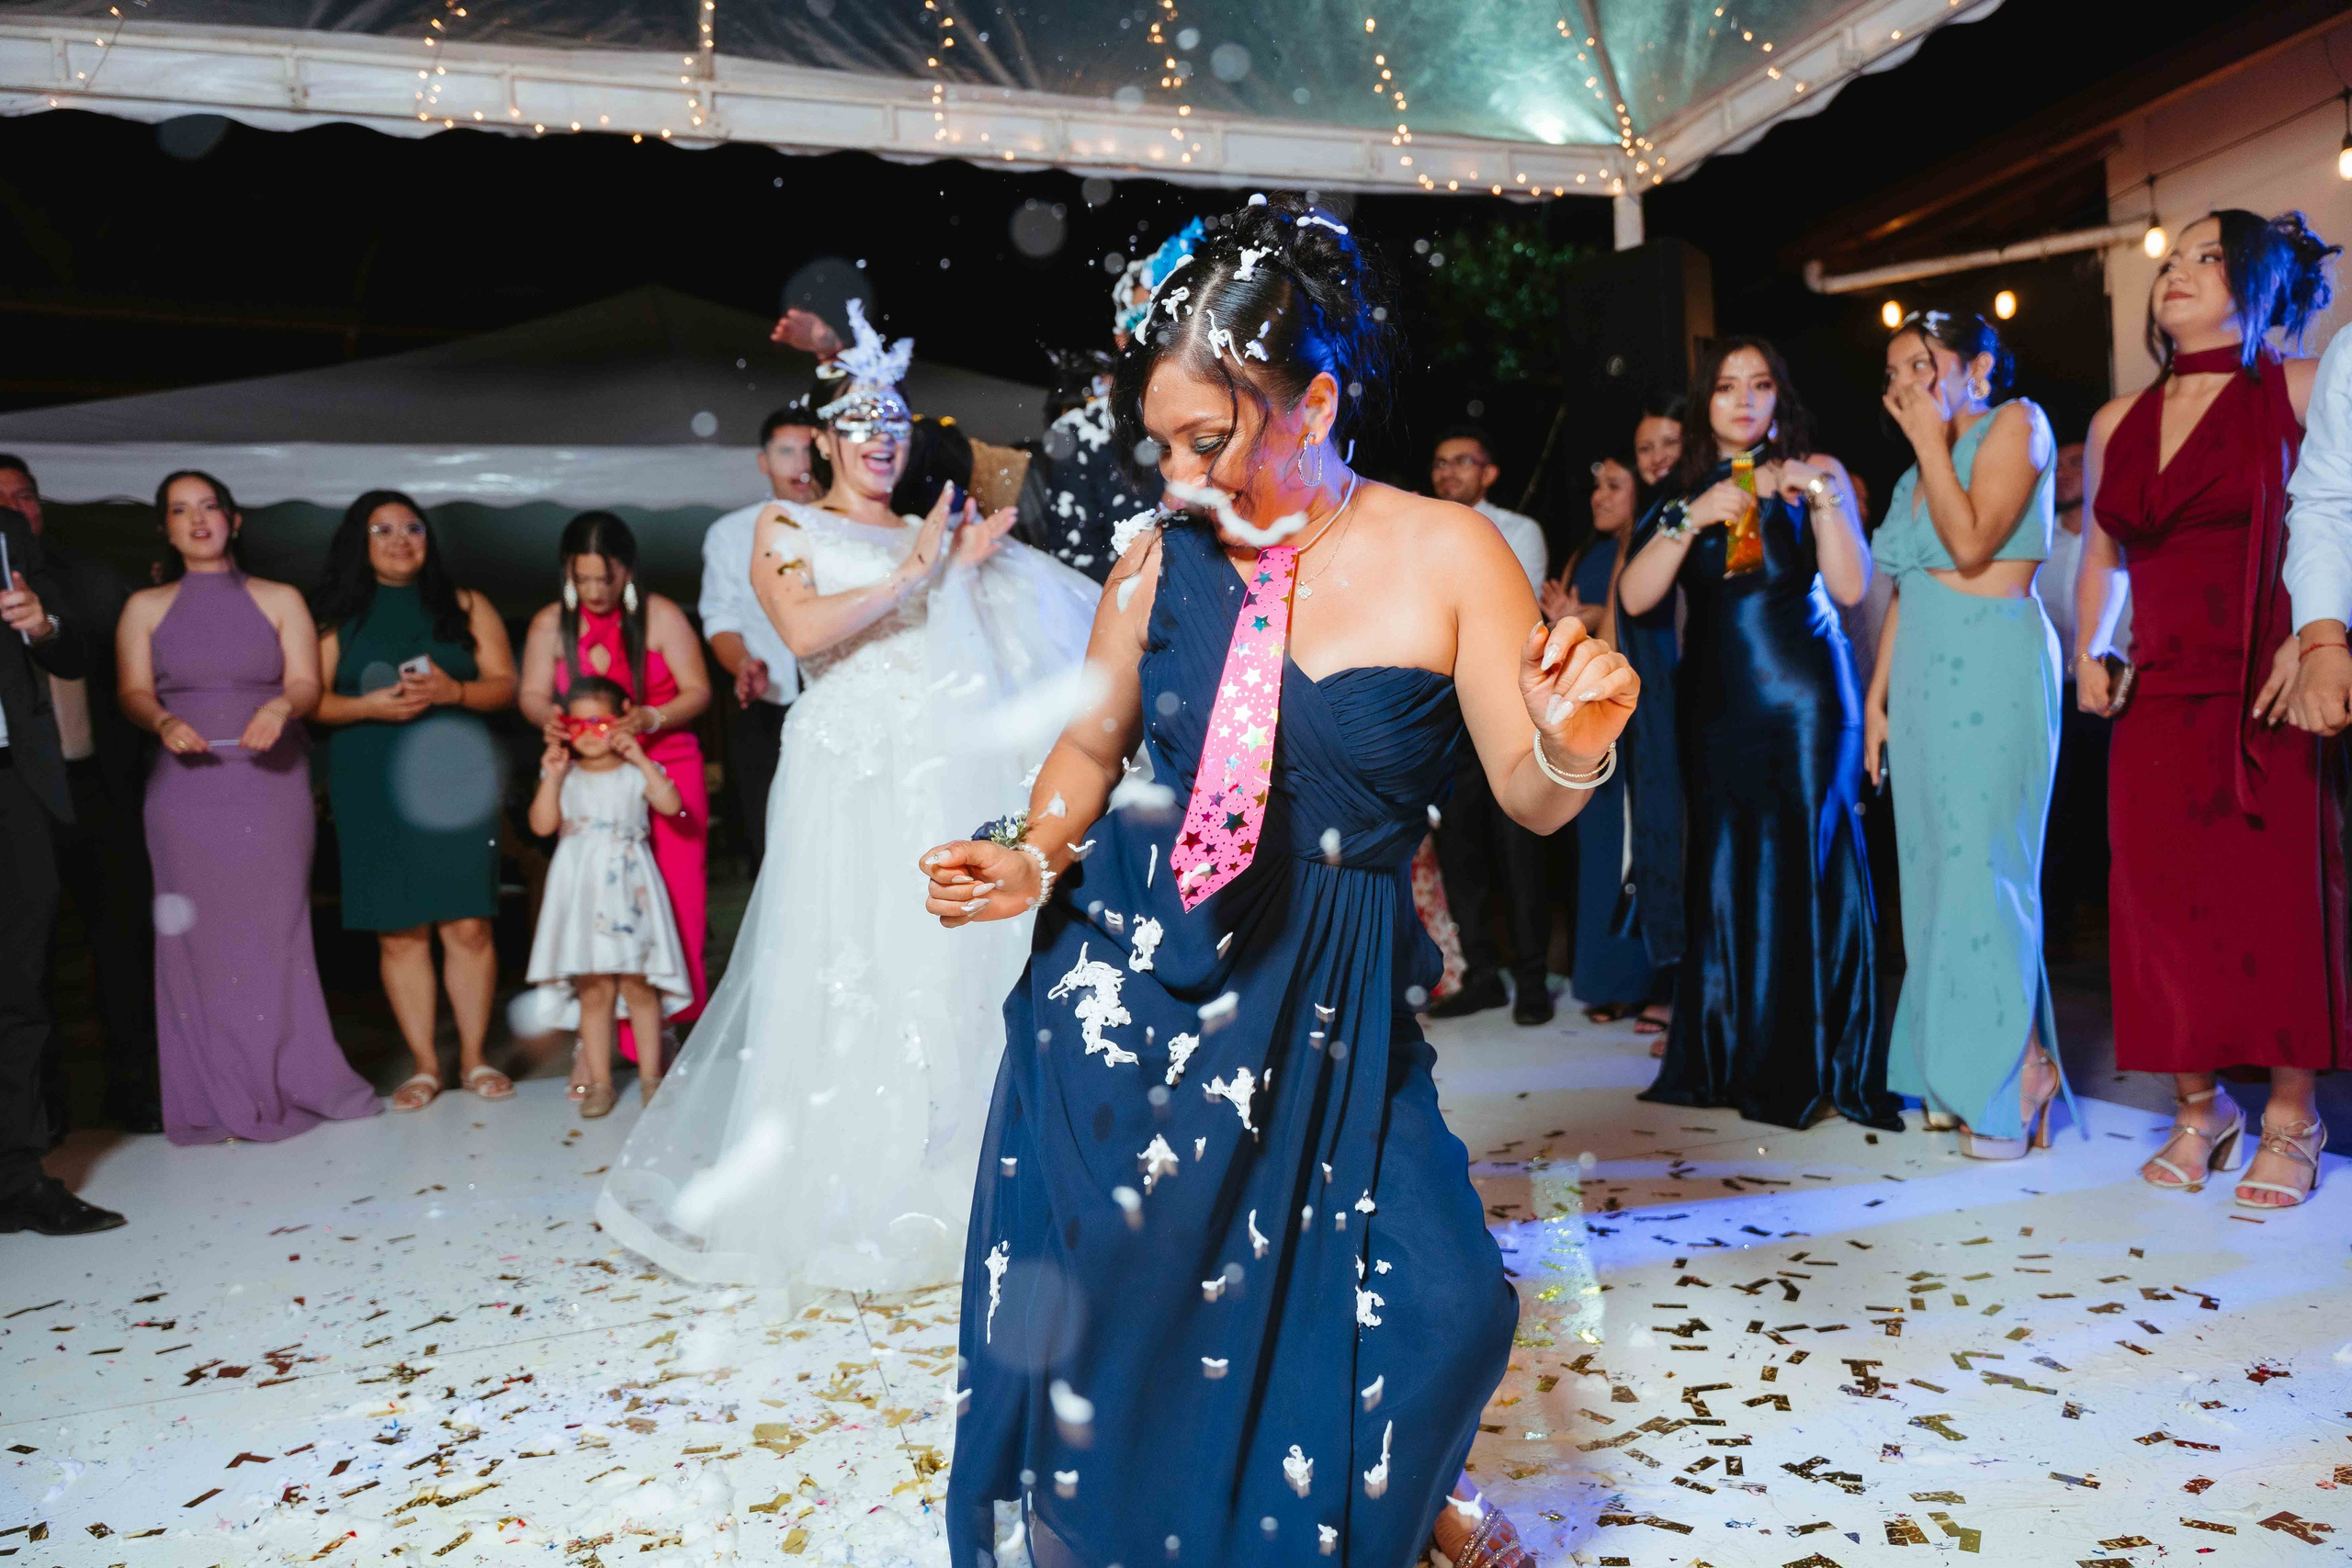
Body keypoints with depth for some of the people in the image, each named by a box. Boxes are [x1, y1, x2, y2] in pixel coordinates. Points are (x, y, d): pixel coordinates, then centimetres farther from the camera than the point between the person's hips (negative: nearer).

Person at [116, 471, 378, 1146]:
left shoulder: (280, 601, 9)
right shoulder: (145, 607, 10)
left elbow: (307, 682, 0)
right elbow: (133, 692, 4)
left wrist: (281, 706, -22)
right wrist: (163, 721, -18)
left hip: (271, 783, 0)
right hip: (186, 788, 1)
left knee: (276, 931, 0)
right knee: (199, 937, -1)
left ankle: (292, 1081, 10)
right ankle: (218, 1098, 7)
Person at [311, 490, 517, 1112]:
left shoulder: (465, 606, 11)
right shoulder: (338, 616, 11)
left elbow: (504, 683, 5)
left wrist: (452, 692, -14)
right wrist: (369, 705, -13)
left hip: (455, 779, 0)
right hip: (372, 787, 0)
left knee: (468, 925, -5)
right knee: (399, 933, 1)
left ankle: (473, 1059, 9)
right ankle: (424, 1065, 11)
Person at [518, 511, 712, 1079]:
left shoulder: (660, 616, 1)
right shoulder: (550, 624, 7)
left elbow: (697, 690, -1)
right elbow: (531, 694, 6)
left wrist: (652, 719, -19)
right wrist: (548, 718, -17)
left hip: (667, 770, -1)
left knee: (674, 898, -2)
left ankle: (659, 1025, 12)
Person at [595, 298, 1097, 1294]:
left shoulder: (929, 534, 20)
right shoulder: (787, 527, 8)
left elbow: (971, 661, 15)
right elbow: (805, 630, -11)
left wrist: (971, 568, 5)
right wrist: (910, 576, -9)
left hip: (944, 780, 5)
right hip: (848, 779, -4)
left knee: (946, 964, 2)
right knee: (843, 973, -6)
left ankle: (937, 1185, 13)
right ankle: (836, 1196, 5)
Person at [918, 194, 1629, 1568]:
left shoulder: (1447, 553, -8)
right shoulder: (1163, 561, -4)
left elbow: (1528, 797, -7)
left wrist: (1575, 748, -29)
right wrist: (1034, 859, -6)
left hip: (1333, 999, -1)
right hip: (1137, 970, 1)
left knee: (1443, 1307, -2)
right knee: (1097, 1298, 7)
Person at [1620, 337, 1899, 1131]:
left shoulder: (1815, 472, 5)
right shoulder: (1685, 493, 11)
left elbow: (1852, 587, -6)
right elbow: (1635, 597, -3)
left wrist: (1821, 498, -15)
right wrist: (1693, 517, -12)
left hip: (1806, 700, -3)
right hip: (1717, 704, 3)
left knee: (1807, 867, -4)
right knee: (1723, 873, 4)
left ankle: (1814, 1065, 5)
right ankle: (1727, 1059, 14)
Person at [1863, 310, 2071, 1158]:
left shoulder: (2016, 423, -1)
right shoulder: (1921, 464, 21)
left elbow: (1972, 544, -14)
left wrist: (1932, 440, -8)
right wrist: (1876, 695, 14)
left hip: (1993, 671, -7)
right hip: (1924, 675, 8)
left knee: (1984, 867, -9)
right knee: (1933, 868, 6)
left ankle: (2011, 1086, -1)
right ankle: (1952, 1079, 12)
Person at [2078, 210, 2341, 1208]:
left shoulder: (2299, 392, 1)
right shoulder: (2119, 423, 14)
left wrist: (2316, 637, -19)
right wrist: (2087, 654, 11)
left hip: (2268, 695, -4)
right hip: (2158, 700, 4)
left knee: (2280, 893, -2)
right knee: (2162, 896, 2)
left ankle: (2290, 1121, 11)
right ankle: (2198, 1110, 15)